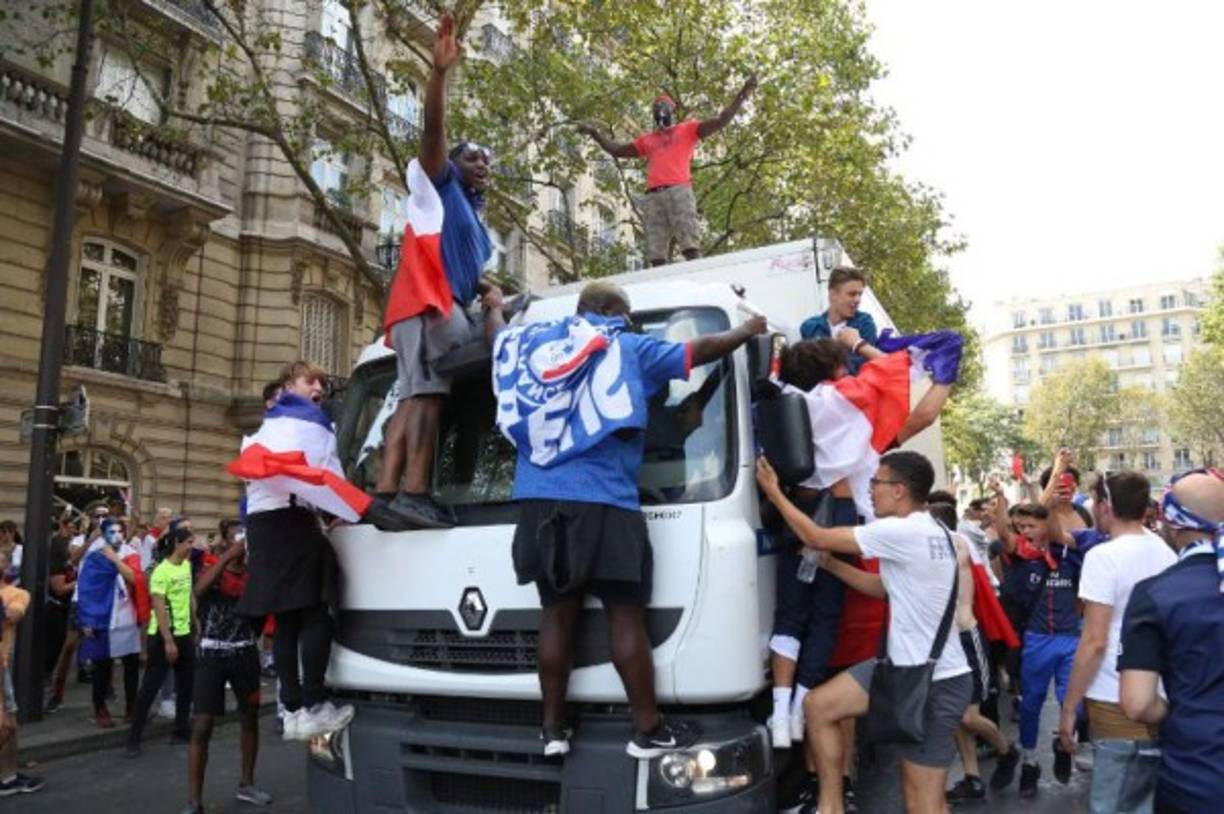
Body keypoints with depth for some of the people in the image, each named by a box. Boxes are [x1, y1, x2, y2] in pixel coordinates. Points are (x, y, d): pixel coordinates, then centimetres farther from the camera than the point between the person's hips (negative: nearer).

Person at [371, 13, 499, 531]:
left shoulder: (474, 221, 35)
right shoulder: (440, 186, 14)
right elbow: (433, 130, -2)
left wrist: (491, 290, 16)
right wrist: (439, 73, -12)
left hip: (441, 306, 8)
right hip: (428, 303, -8)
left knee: (412, 396, -4)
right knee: (429, 392, -20)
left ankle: (385, 495, -11)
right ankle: (414, 494, -29)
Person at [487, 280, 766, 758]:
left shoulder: (533, 342, 17)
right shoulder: (628, 348, 5)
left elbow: (497, 336, 37)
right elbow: (701, 350, 9)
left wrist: (494, 308, 59)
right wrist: (747, 331, 27)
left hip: (540, 501, 5)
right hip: (602, 503, -5)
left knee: (557, 612, 11)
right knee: (626, 615, 1)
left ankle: (552, 728, 16)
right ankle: (648, 730, 8)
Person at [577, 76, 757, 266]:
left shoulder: (687, 129, 21)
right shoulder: (646, 140, 31)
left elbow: (721, 121, 14)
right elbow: (617, 150, 36)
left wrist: (742, 94, 6)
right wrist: (595, 133, 30)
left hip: (679, 191, -3)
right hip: (653, 196, 4)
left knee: (689, 245, -16)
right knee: (656, 253, -8)